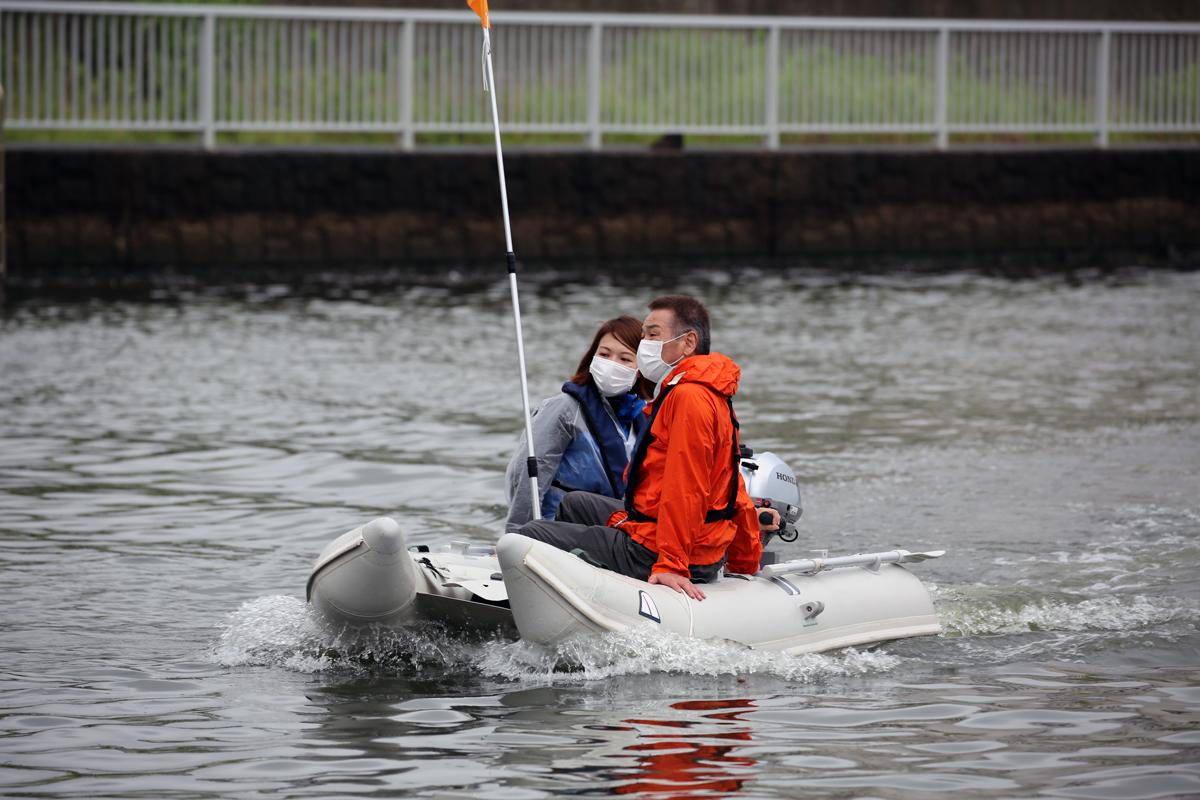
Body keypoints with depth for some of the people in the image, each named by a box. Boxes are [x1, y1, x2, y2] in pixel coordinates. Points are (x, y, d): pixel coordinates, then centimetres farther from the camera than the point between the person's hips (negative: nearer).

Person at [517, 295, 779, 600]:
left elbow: (685, 490, -25)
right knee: (575, 503, 32)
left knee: (529, 537, -6)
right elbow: (736, 491, 19)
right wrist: (746, 562, 24)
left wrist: (671, 564, -28)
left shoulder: (689, 397, -20)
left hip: (649, 552, -11)